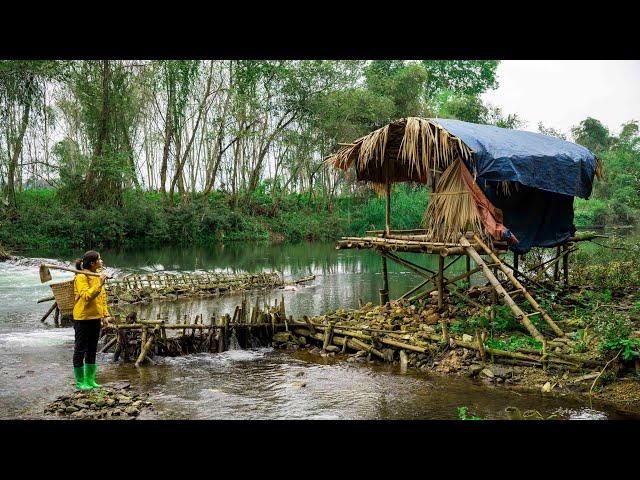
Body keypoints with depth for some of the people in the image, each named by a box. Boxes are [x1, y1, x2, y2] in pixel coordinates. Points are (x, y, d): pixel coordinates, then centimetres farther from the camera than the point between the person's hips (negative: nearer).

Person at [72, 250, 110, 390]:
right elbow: (86, 296, -26)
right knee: (80, 350, 3)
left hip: (96, 317, 8)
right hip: (83, 318, -8)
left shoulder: (98, 275, 11)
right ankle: (80, 382, 13)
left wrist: (105, 315, 12)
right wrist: (99, 284, -32)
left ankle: (90, 380, 23)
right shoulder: (81, 277, -15)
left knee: (92, 349, 14)